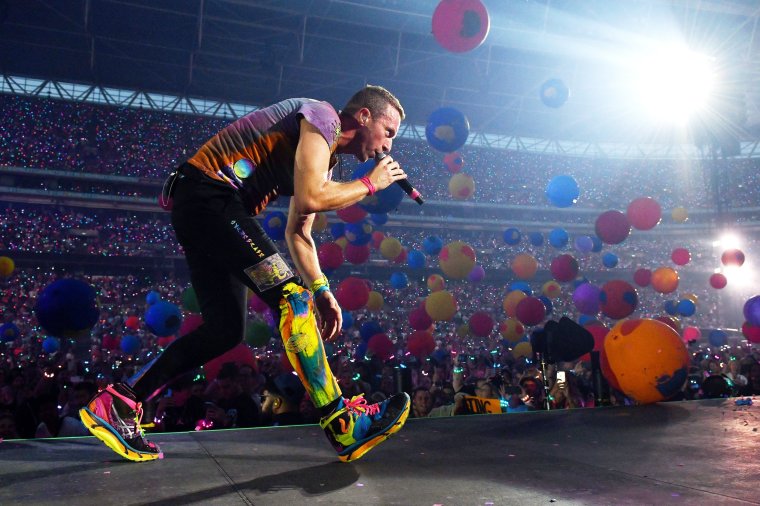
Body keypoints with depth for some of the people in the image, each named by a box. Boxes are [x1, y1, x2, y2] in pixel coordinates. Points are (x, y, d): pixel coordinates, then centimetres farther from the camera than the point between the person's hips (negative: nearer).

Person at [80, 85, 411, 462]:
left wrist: (322, 290, 13)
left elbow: (298, 233, 22)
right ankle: (343, 427, -16)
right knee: (292, 297, -18)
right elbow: (308, 198, -22)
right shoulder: (324, 117, -6)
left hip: (202, 208, 11)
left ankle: (117, 404, 13)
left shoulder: (324, 153, 23)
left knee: (225, 331, 7)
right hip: (209, 195, -11)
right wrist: (369, 183, -6)